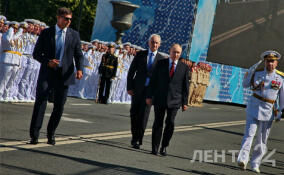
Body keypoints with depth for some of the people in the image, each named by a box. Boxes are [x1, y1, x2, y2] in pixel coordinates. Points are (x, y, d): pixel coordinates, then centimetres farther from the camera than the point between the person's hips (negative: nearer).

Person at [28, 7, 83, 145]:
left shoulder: (74, 35, 8)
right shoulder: (46, 33, 4)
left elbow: (78, 55, 8)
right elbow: (36, 53, 5)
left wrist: (79, 69, -11)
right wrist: (48, 62, -14)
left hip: (64, 75, 2)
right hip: (47, 73, -2)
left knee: (59, 106, 5)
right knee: (40, 102, -12)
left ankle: (51, 134, 21)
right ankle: (34, 135, -11)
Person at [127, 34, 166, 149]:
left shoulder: (161, 59, 4)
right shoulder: (140, 55, 6)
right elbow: (131, 71, 7)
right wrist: (129, 87, -1)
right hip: (137, 89, 2)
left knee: (143, 116, -7)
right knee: (134, 114, 7)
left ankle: (138, 140, -3)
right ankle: (134, 137, 21)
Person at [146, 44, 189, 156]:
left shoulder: (184, 67, 4)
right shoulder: (160, 63, 5)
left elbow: (185, 86, 6)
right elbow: (153, 80, 5)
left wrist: (185, 102, 3)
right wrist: (149, 96, 1)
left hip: (174, 100, -1)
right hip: (159, 99, 1)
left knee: (170, 123, -8)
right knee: (158, 123, 4)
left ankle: (164, 147, 8)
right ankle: (155, 147, 13)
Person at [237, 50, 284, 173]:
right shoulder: (257, 73, 3)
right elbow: (245, 85, 11)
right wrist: (250, 72, -4)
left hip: (268, 111, 1)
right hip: (254, 107, -1)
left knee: (262, 139, 6)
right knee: (249, 133, -15)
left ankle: (255, 163, 17)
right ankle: (243, 159, -26)